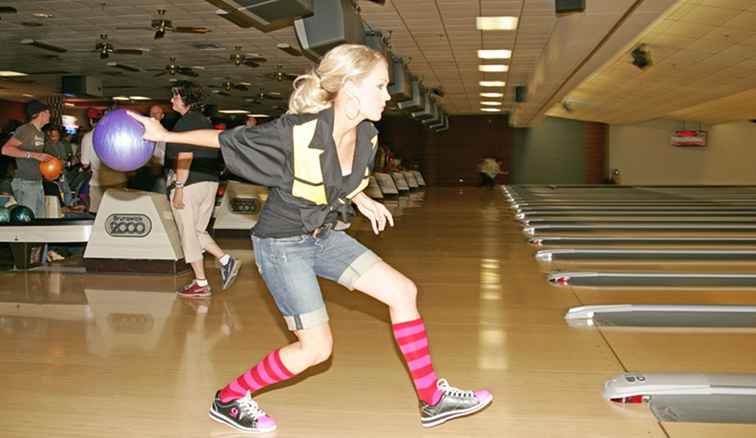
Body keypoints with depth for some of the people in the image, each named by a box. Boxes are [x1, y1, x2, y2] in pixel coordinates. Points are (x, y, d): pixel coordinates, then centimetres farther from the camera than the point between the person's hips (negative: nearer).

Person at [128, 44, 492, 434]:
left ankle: (432, 400, 11)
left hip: (322, 237, 7)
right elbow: (227, 139, -14)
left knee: (402, 290, -1)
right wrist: (166, 135, -10)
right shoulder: (295, 133, -28)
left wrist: (362, 200, 8)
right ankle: (228, 400, 17)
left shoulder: (366, 136, -7)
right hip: (281, 244, -7)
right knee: (316, 347, -5)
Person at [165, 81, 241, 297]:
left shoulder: (185, 122, -12)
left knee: (189, 234, 1)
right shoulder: (204, 121, 15)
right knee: (198, 231, 19)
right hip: (210, 182, 9)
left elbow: (186, 156, -20)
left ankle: (201, 284, 5)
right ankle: (226, 261, 4)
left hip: (190, 183, -9)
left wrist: (178, 187, -20)